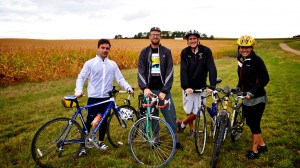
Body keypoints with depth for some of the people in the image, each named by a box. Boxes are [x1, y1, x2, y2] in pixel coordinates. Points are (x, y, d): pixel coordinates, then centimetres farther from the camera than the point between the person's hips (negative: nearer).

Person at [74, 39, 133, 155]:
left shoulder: (113, 64, 7)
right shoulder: (90, 63, -1)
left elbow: (120, 78, 3)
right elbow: (81, 78, -6)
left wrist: (128, 87, -15)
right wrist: (78, 90, -23)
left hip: (107, 98, 3)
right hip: (93, 98, -3)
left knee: (104, 120, 14)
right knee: (89, 121, 1)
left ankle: (101, 142, 32)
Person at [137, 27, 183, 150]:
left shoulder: (166, 52, 2)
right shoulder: (144, 52, 5)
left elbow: (169, 72, -5)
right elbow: (141, 72, -3)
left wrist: (164, 91, -14)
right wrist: (145, 88, -18)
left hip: (164, 90, -1)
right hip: (150, 90, 1)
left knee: (171, 116, 2)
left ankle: (175, 141, 18)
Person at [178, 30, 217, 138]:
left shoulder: (206, 51, -10)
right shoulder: (185, 52, -7)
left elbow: (212, 69, -18)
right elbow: (183, 71, -16)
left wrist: (212, 86, -30)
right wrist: (185, 87, -28)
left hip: (200, 87, 0)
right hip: (188, 87, 1)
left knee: (197, 112, -2)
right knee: (189, 111, 10)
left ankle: (182, 124, 23)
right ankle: (192, 130, 33)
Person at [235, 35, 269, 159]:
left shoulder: (256, 60, -16)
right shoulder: (241, 60, 7)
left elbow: (265, 79, -19)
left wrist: (252, 91, -25)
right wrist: (238, 87, 6)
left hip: (257, 99, -8)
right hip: (246, 98, 8)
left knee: (255, 124, 2)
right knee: (249, 122, 15)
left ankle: (254, 150, 19)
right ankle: (262, 145, 35)